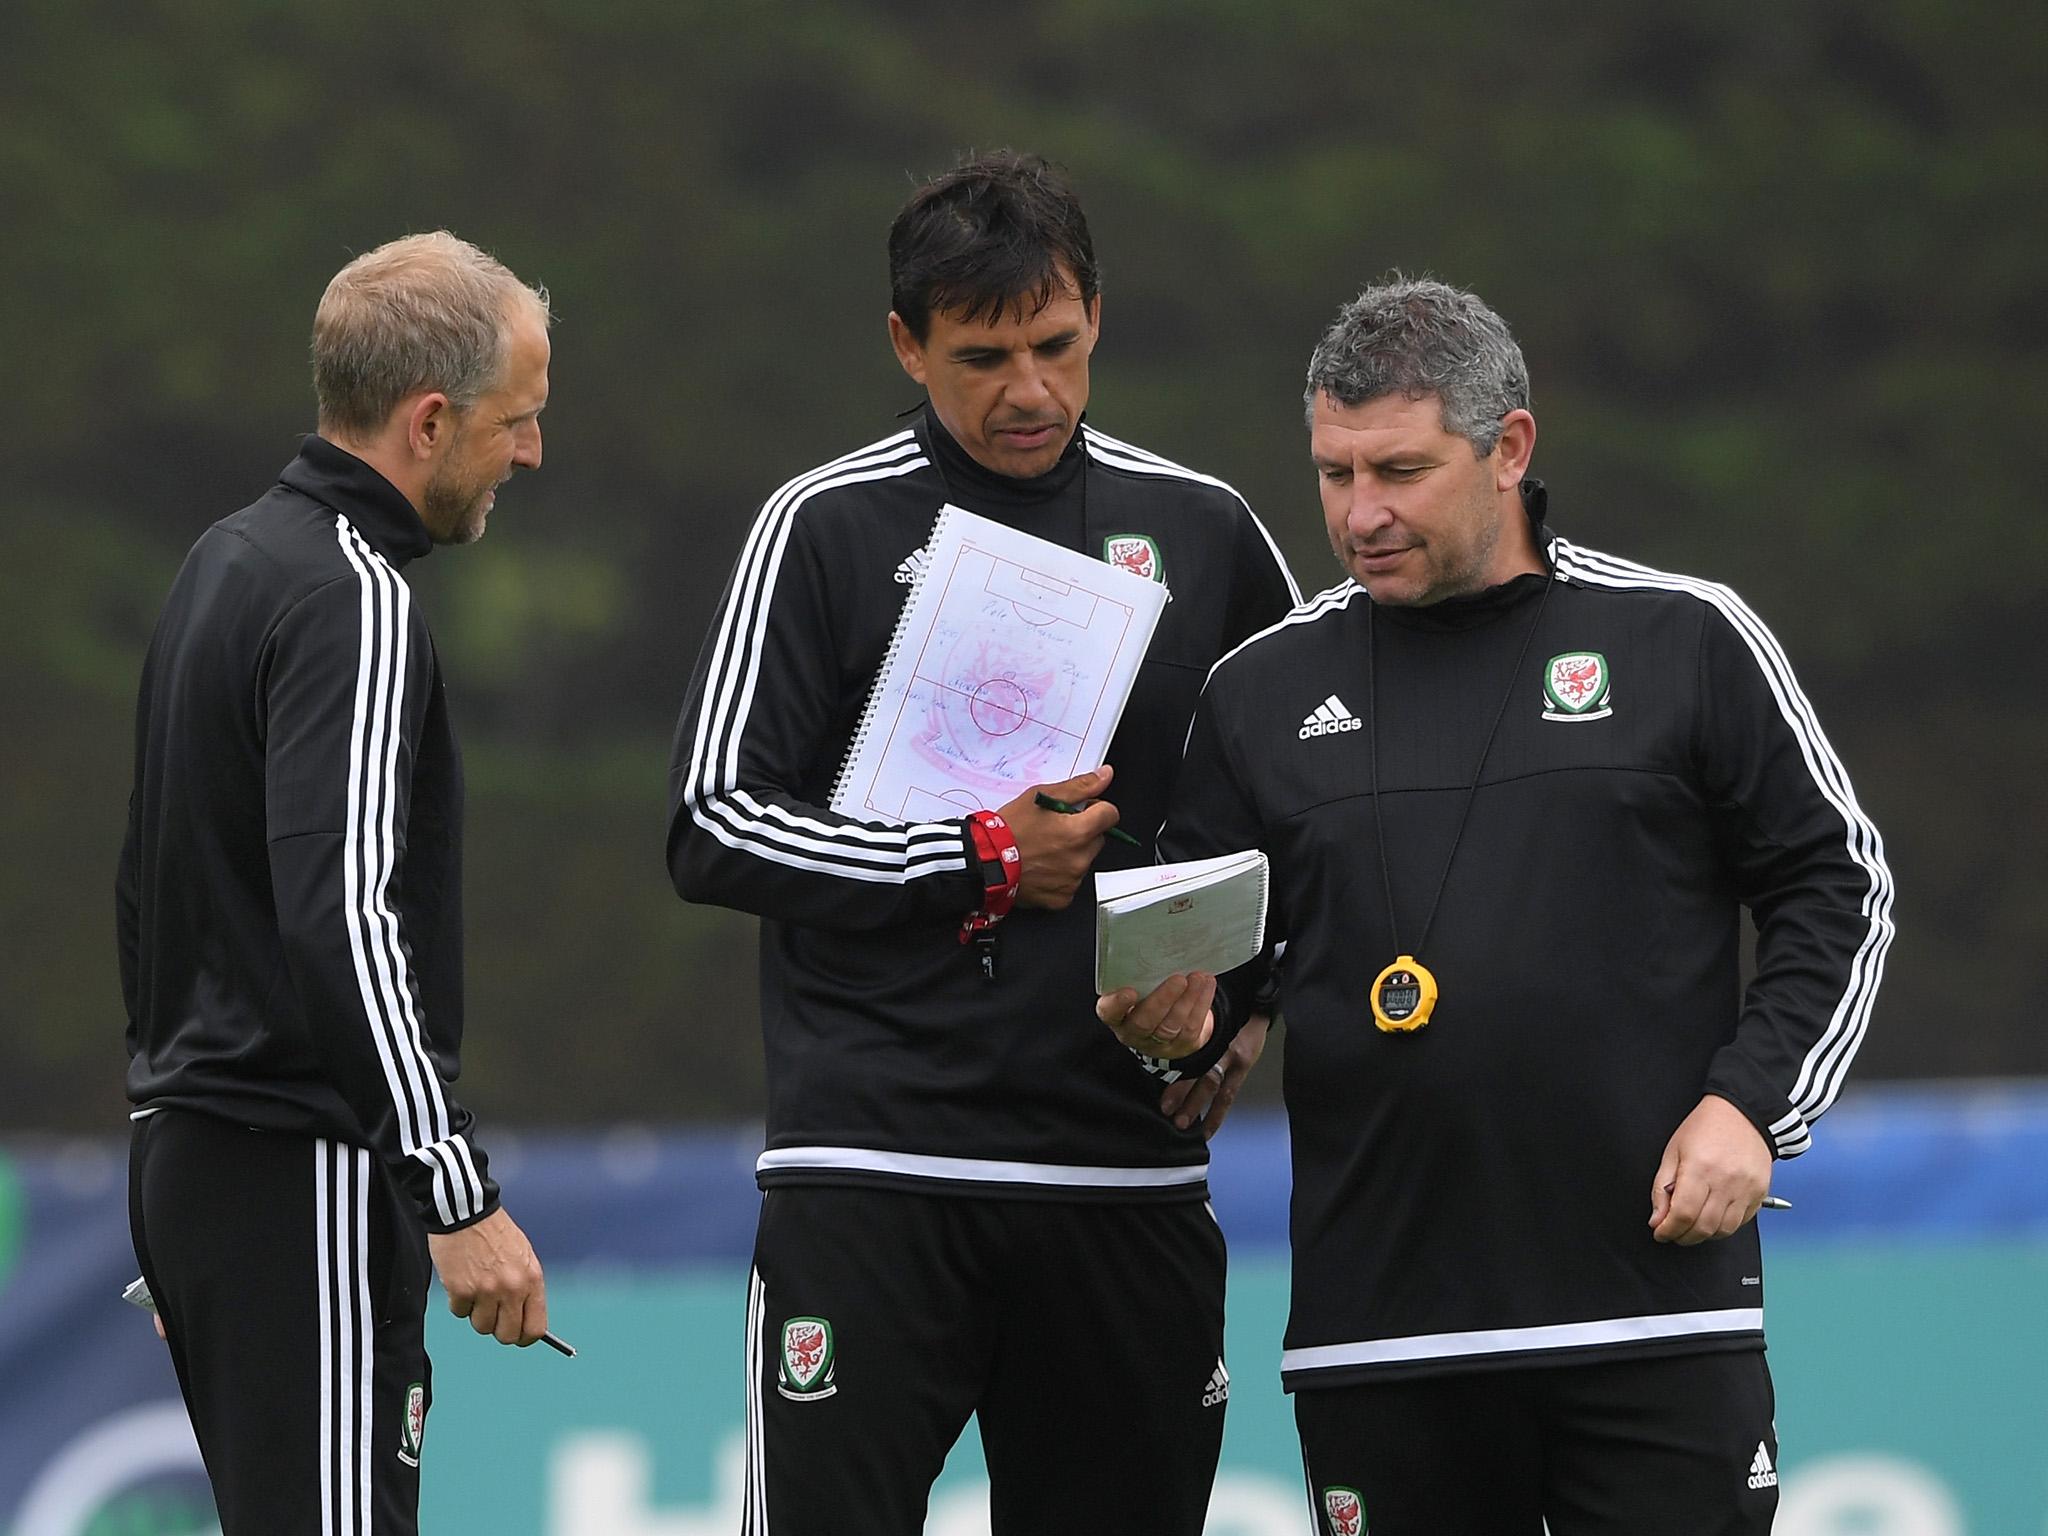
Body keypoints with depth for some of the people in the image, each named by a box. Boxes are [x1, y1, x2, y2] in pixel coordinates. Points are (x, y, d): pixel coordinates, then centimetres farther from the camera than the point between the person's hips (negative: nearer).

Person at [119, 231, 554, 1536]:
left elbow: (150, 879, 24)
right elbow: (343, 918, -25)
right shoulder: (352, 601, -16)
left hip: (188, 1156, 10)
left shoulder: (227, 560, 16)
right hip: (307, 1182, -10)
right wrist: (463, 1196, -25)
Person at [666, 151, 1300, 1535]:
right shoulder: (831, 528, 1)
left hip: (1131, 1162, 3)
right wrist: (975, 861, -11)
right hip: (873, 1154, -3)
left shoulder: (1200, 528, 9)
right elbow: (715, 828, -2)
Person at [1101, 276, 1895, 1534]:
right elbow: (1199, 948, 17)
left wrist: (1752, 1105, -4)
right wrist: (1182, 1019, -6)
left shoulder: (1685, 641, 4)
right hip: (1377, 1331, 2)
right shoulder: (1266, 689, 11)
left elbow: (1838, 889, 8)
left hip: (1658, 1306, -2)